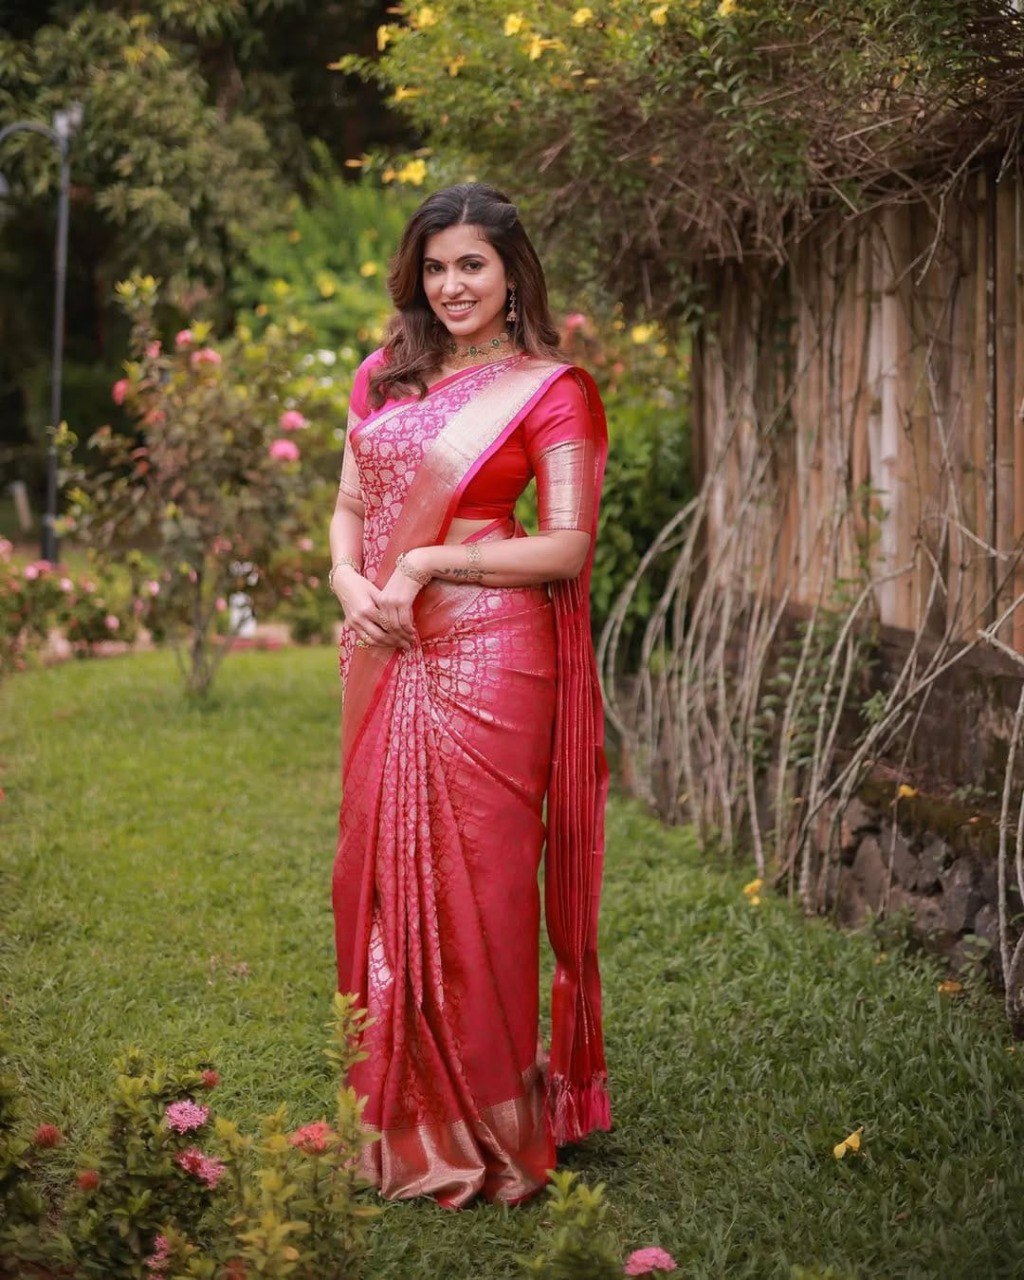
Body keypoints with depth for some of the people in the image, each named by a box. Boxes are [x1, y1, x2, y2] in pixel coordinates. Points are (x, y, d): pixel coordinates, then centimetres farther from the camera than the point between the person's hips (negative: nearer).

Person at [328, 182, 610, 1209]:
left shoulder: (549, 390, -2)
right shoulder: (385, 379, 15)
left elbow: (568, 546, -8)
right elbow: (349, 508, 17)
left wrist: (428, 562, -12)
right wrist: (349, 581, -5)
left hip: (487, 658, -5)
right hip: (387, 658, 6)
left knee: (475, 876, -3)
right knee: (382, 867, 6)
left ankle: (486, 1126, 8)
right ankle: (398, 1115, 18)